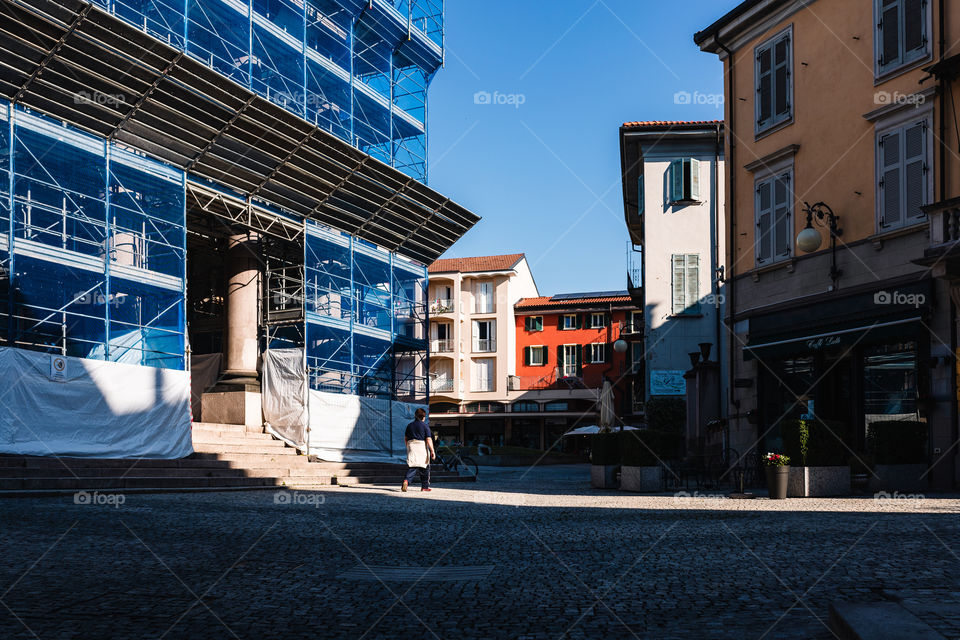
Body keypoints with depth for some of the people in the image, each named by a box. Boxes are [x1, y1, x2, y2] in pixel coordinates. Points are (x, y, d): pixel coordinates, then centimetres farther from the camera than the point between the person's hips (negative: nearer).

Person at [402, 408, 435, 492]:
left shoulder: (409, 425, 10)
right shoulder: (425, 426, -4)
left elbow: (406, 438, 16)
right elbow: (428, 439, -11)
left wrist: (408, 447, 30)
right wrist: (432, 451, -10)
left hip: (411, 446, 3)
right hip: (422, 447, -3)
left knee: (411, 467, -3)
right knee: (424, 468, 10)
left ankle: (406, 480, -28)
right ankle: (425, 486, 17)